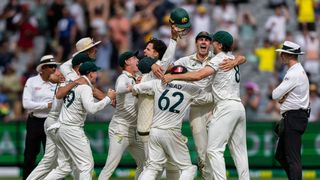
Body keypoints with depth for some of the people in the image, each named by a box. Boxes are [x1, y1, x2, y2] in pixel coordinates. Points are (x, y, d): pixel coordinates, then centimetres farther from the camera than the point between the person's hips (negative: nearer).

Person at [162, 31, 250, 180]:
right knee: (239, 150, 9)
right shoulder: (232, 59, 20)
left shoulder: (219, 59, -6)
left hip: (226, 107, -9)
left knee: (214, 149, -11)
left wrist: (173, 77, -15)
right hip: (239, 106, 9)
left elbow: (198, 75, -17)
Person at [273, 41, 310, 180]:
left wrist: (280, 96, 2)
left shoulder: (295, 74, -17)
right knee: (281, 156, 15)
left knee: (293, 158, -11)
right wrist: (282, 98, -5)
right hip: (291, 119, 11)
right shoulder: (297, 71, 17)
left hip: (293, 118, -11)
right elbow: (279, 96, 16)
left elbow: (275, 95, -19)